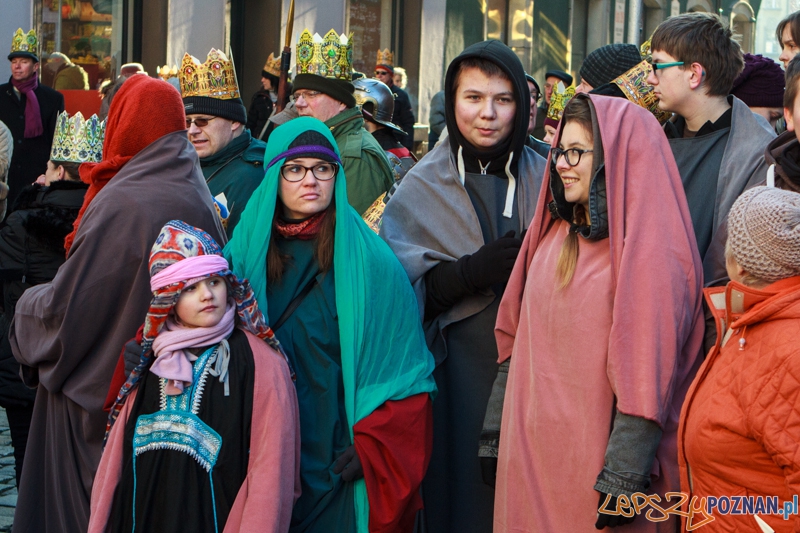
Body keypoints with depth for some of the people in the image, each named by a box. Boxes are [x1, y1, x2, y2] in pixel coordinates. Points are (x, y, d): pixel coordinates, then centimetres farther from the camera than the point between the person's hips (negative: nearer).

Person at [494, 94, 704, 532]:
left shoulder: (649, 248, -15)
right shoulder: (555, 233, 10)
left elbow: (648, 370, -19)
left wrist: (625, 475, -22)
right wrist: (496, 430, 14)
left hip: (593, 459, -7)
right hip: (531, 449, 7)